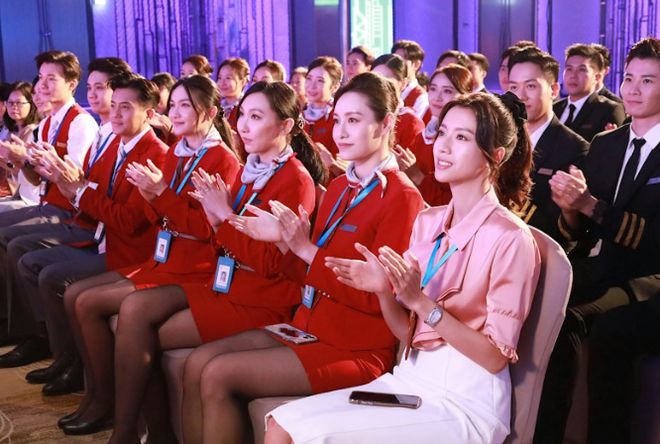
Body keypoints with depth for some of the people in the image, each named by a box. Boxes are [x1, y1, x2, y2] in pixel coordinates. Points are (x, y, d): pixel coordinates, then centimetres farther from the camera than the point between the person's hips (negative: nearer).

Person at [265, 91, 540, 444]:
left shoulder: (511, 238, -12)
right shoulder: (427, 221, 7)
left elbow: (496, 357, -14)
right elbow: (408, 333, 9)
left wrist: (421, 301, -21)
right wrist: (384, 290, -10)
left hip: (465, 401, -6)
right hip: (410, 379, 6)